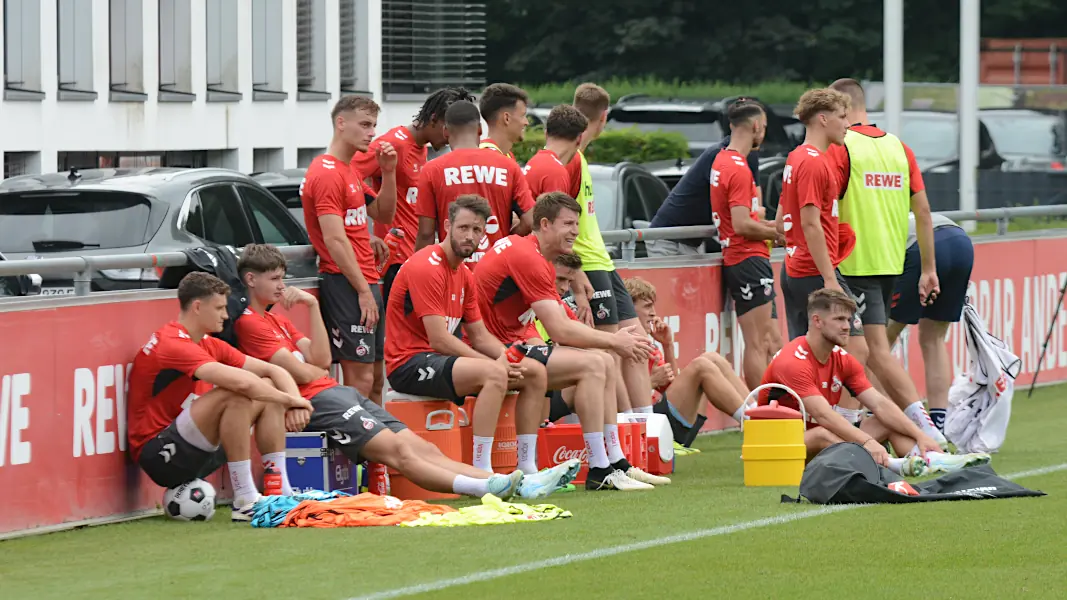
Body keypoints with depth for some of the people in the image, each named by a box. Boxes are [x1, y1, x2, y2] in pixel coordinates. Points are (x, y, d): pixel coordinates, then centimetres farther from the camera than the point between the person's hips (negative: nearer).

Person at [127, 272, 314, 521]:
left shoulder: (209, 344, 12)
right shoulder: (173, 344, -18)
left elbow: (272, 371, 11)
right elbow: (240, 381, -29)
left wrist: (294, 400, -9)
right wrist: (289, 400, -16)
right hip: (156, 453, -10)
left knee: (269, 397, 8)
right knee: (235, 396, -28)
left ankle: (279, 491, -1)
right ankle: (245, 502, -26)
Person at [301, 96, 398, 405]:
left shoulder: (350, 171, 18)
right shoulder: (328, 174, -13)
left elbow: (383, 214, 25)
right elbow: (334, 239, -19)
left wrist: (388, 172, 9)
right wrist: (363, 290, -20)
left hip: (365, 283, 10)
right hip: (346, 284, -10)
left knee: (375, 378, 13)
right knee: (360, 379, -13)